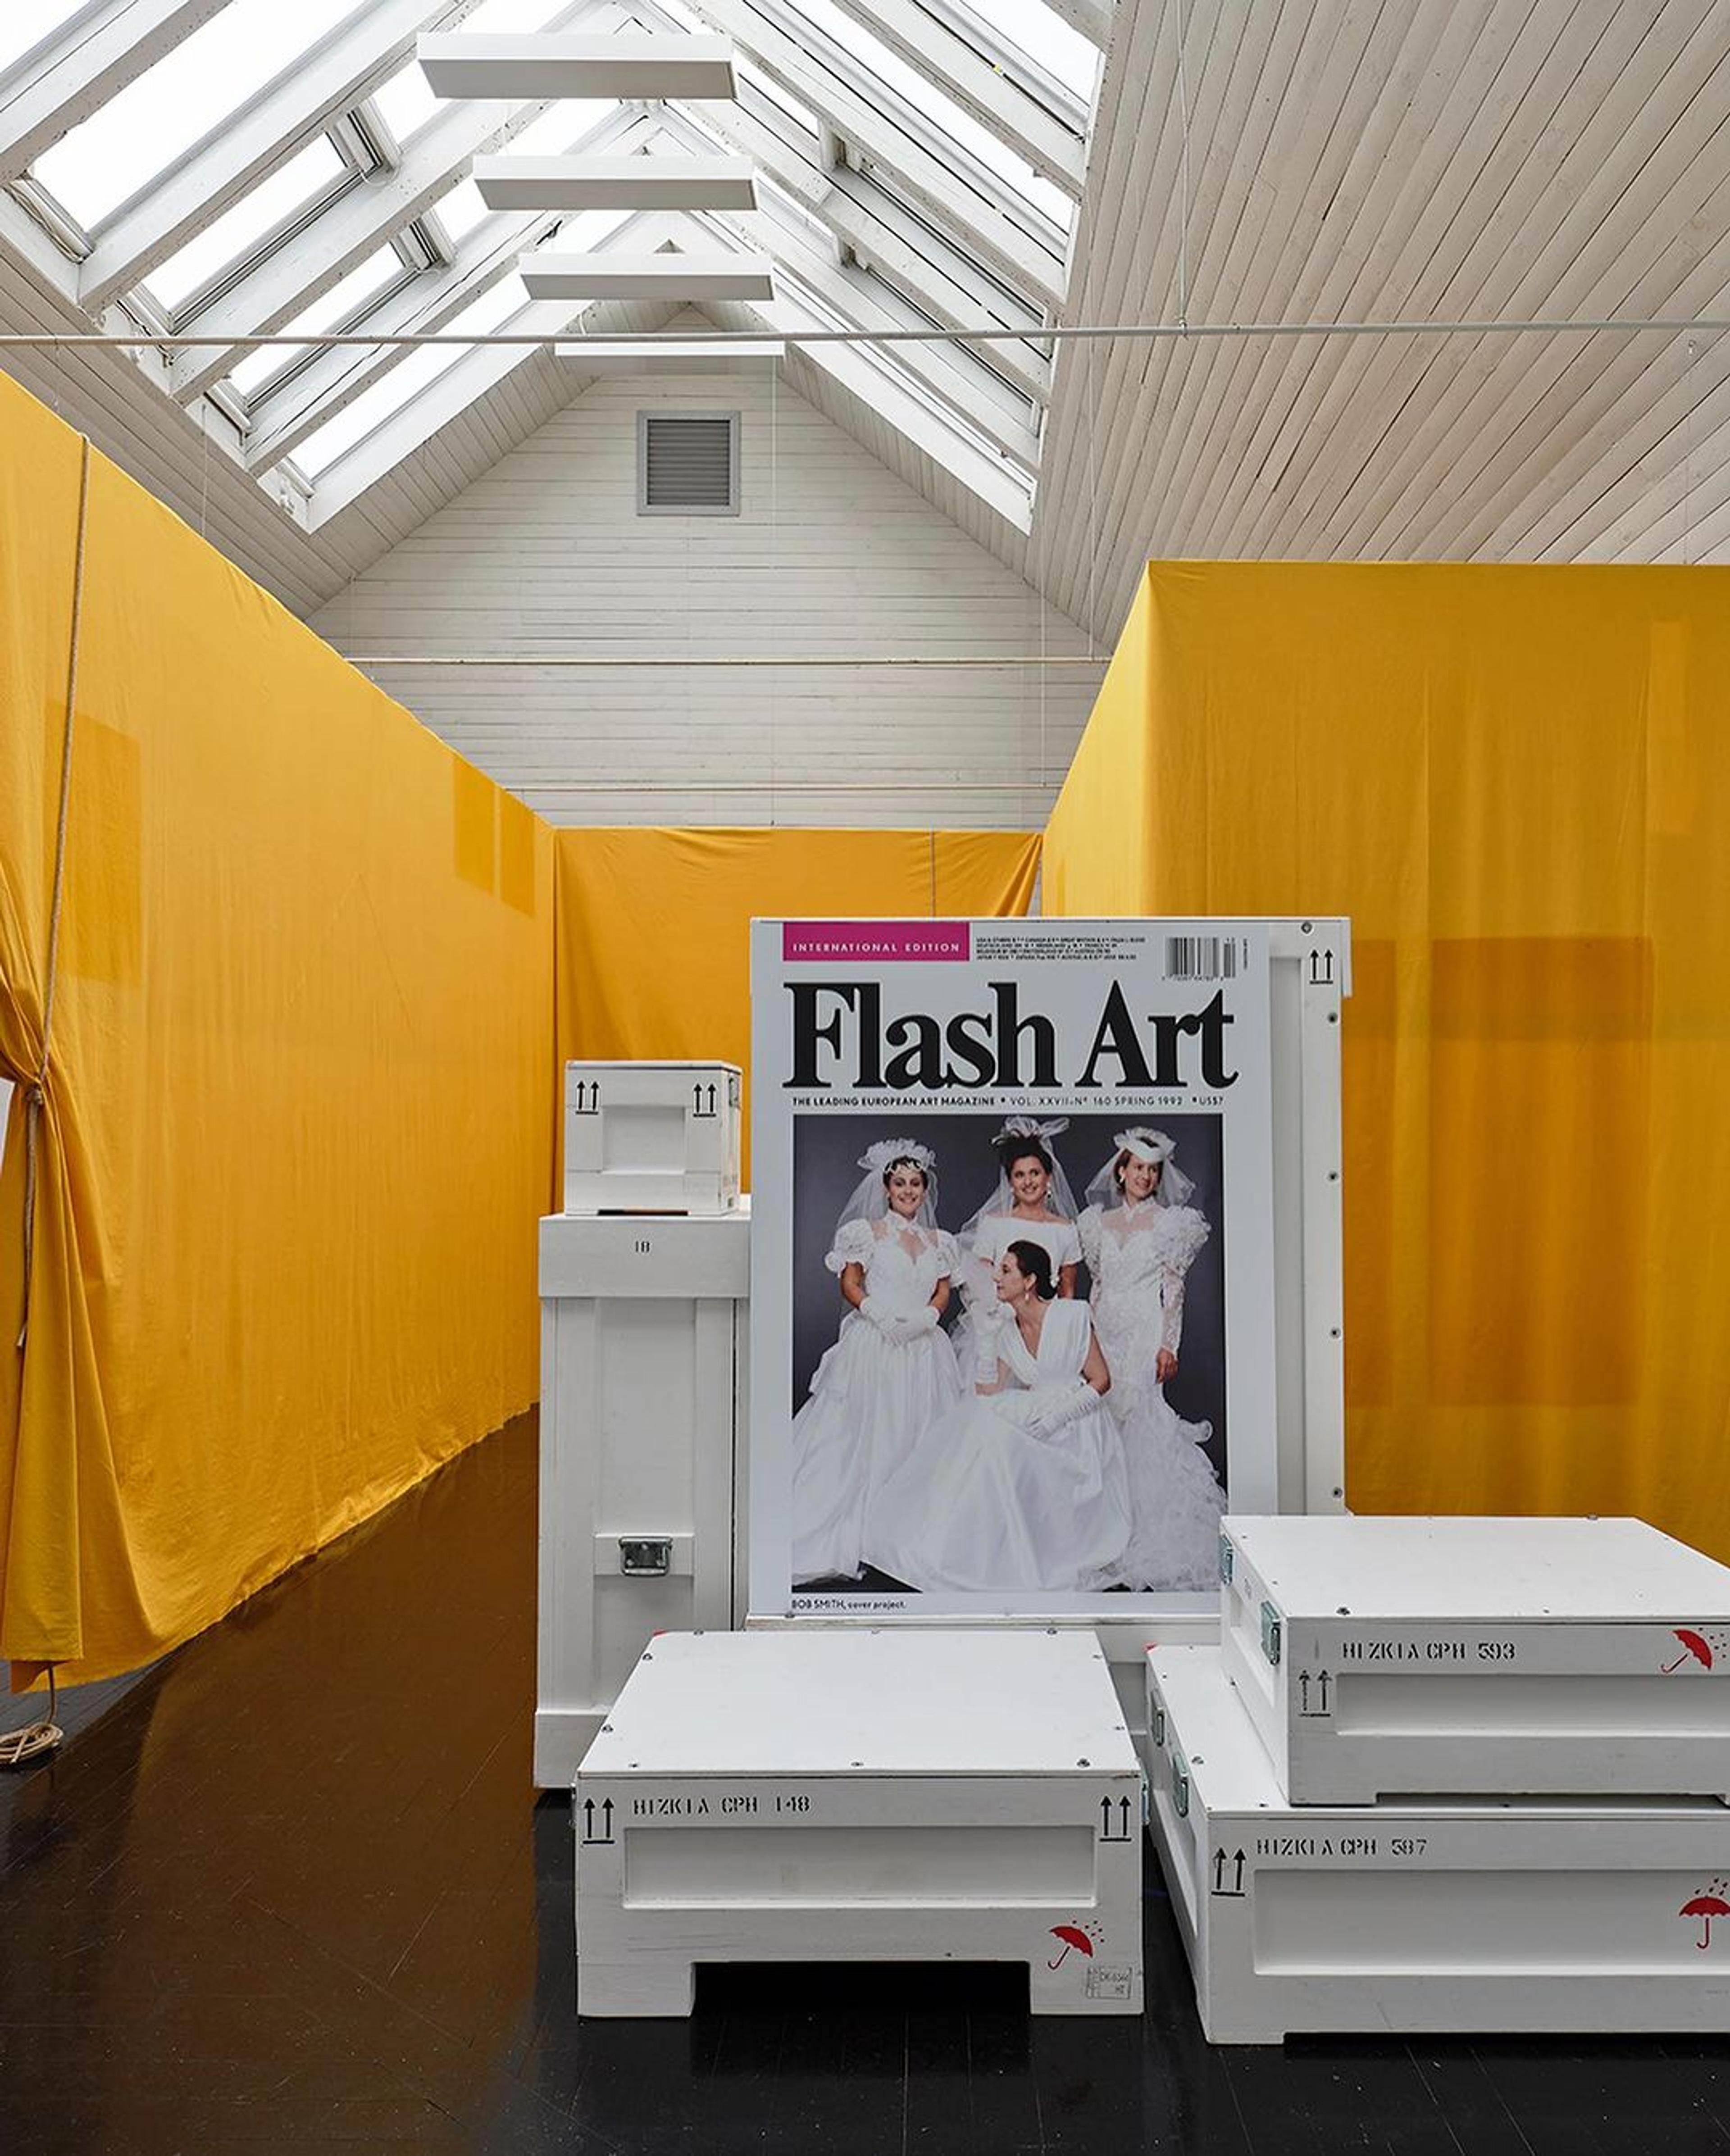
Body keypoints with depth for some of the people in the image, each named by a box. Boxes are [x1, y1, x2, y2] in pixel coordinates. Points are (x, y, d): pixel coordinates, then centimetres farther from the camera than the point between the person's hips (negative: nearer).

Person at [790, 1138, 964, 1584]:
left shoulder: (937, 1241, 14)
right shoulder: (868, 1231, 3)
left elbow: (944, 1292, 11)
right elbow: (850, 1286, -1)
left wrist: (925, 1317, -9)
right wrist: (882, 1315, -15)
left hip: (924, 1347, 4)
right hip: (874, 1343, -4)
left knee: (920, 1431, 4)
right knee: (869, 1431, -5)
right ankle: (861, 1530, -1)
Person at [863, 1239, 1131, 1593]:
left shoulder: (1072, 1316, -9)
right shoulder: (1006, 1328, 5)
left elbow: (1101, 1380, -6)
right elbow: (989, 1395, -1)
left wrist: (1056, 1415, -16)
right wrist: (984, 1339, -9)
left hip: (1076, 1428, -5)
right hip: (1035, 1420, 5)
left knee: (1003, 1439, -28)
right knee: (982, 1424, -21)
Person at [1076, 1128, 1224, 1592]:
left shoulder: (1170, 1222, 1)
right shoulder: (1100, 1222, 13)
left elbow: (1174, 1289, -3)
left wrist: (1168, 1345, -12)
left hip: (1146, 1333, -4)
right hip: (1106, 1332, 4)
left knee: (1140, 1421, -10)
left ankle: (1148, 1536, -1)